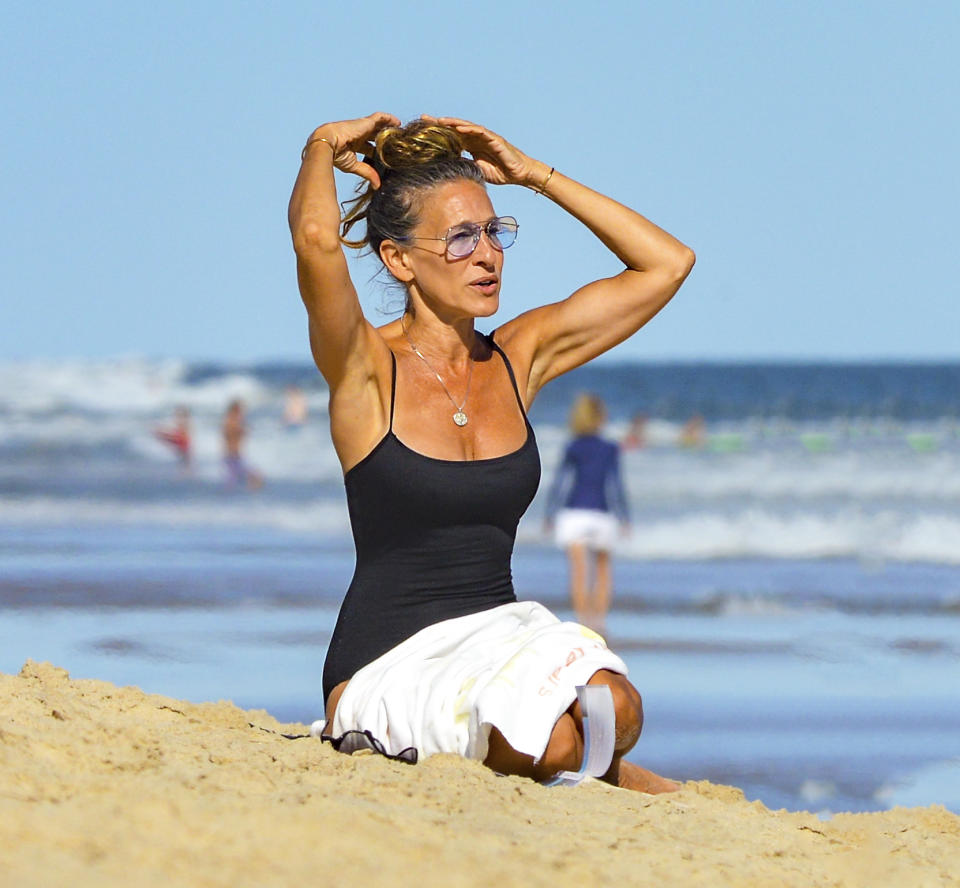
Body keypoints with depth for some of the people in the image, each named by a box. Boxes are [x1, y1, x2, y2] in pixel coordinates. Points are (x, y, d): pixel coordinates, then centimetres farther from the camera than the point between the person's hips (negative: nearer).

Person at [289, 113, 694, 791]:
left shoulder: (519, 358, 10)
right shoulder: (366, 369, -7)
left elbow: (666, 264, 13)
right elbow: (316, 240, -27)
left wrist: (533, 174, 11)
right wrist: (324, 148, -6)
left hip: (504, 630, 5)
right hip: (391, 661, -5)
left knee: (613, 709, -28)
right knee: (551, 743, -33)